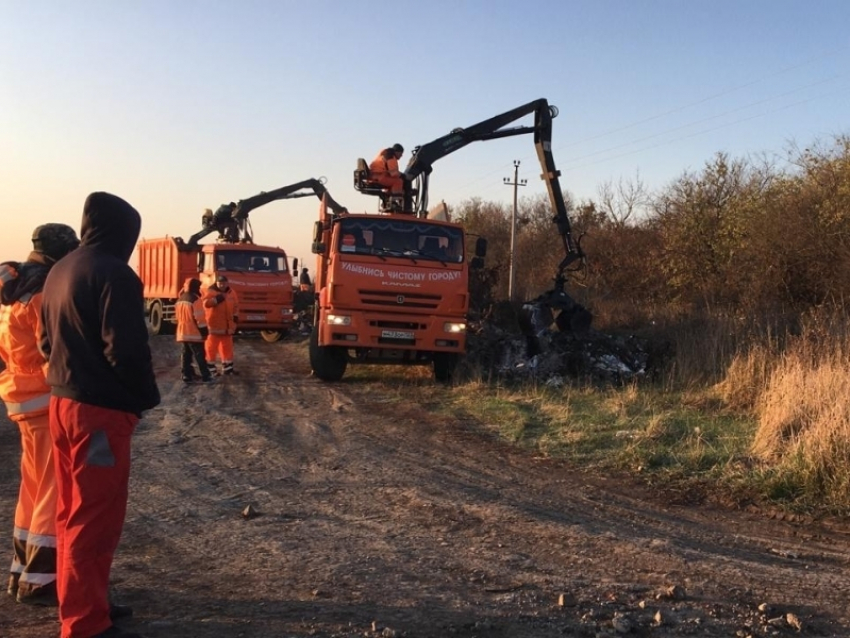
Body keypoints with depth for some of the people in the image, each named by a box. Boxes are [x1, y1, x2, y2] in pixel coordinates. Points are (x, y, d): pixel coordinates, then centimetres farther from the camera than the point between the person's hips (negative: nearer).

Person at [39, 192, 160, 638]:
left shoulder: (59, 271, 12)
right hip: (100, 409, -9)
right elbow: (125, 349, -21)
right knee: (95, 517, -2)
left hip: (62, 402, 9)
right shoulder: (114, 274, -16)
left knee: (72, 512, 17)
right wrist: (147, 396, -7)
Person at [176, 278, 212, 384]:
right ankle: (206, 376, -2)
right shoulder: (195, 299, -16)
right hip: (194, 333, -8)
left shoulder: (180, 299, 12)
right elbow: (199, 318, -18)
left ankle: (187, 376, 10)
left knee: (186, 355, 10)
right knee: (200, 355, -4)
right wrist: (204, 331, -13)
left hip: (182, 333, 8)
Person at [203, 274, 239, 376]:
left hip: (227, 326, 6)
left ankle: (227, 368, 21)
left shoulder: (231, 292, 11)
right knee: (211, 347, -3)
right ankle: (210, 368, 3)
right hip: (214, 326, -6)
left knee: (227, 347, 12)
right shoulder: (211, 292, -7)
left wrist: (234, 321, 15)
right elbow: (206, 303, -24)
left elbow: (235, 307, 18)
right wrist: (217, 299, -31)